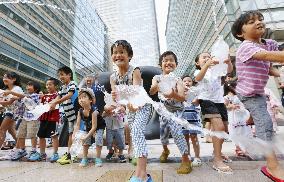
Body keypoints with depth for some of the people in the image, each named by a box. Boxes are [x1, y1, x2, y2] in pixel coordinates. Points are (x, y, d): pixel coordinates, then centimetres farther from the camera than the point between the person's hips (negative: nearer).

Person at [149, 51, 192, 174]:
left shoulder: (177, 80, -9)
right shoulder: (157, 78, -5)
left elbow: (182, 98, -19)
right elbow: (151, 92, -23)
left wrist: (174, 95, -42)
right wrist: (155, 87, -47)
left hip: (176, 110, -2)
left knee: (176, 130, -21)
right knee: (163, 132, 10)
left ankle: (186, 159, -4)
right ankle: (165, 150, 44)